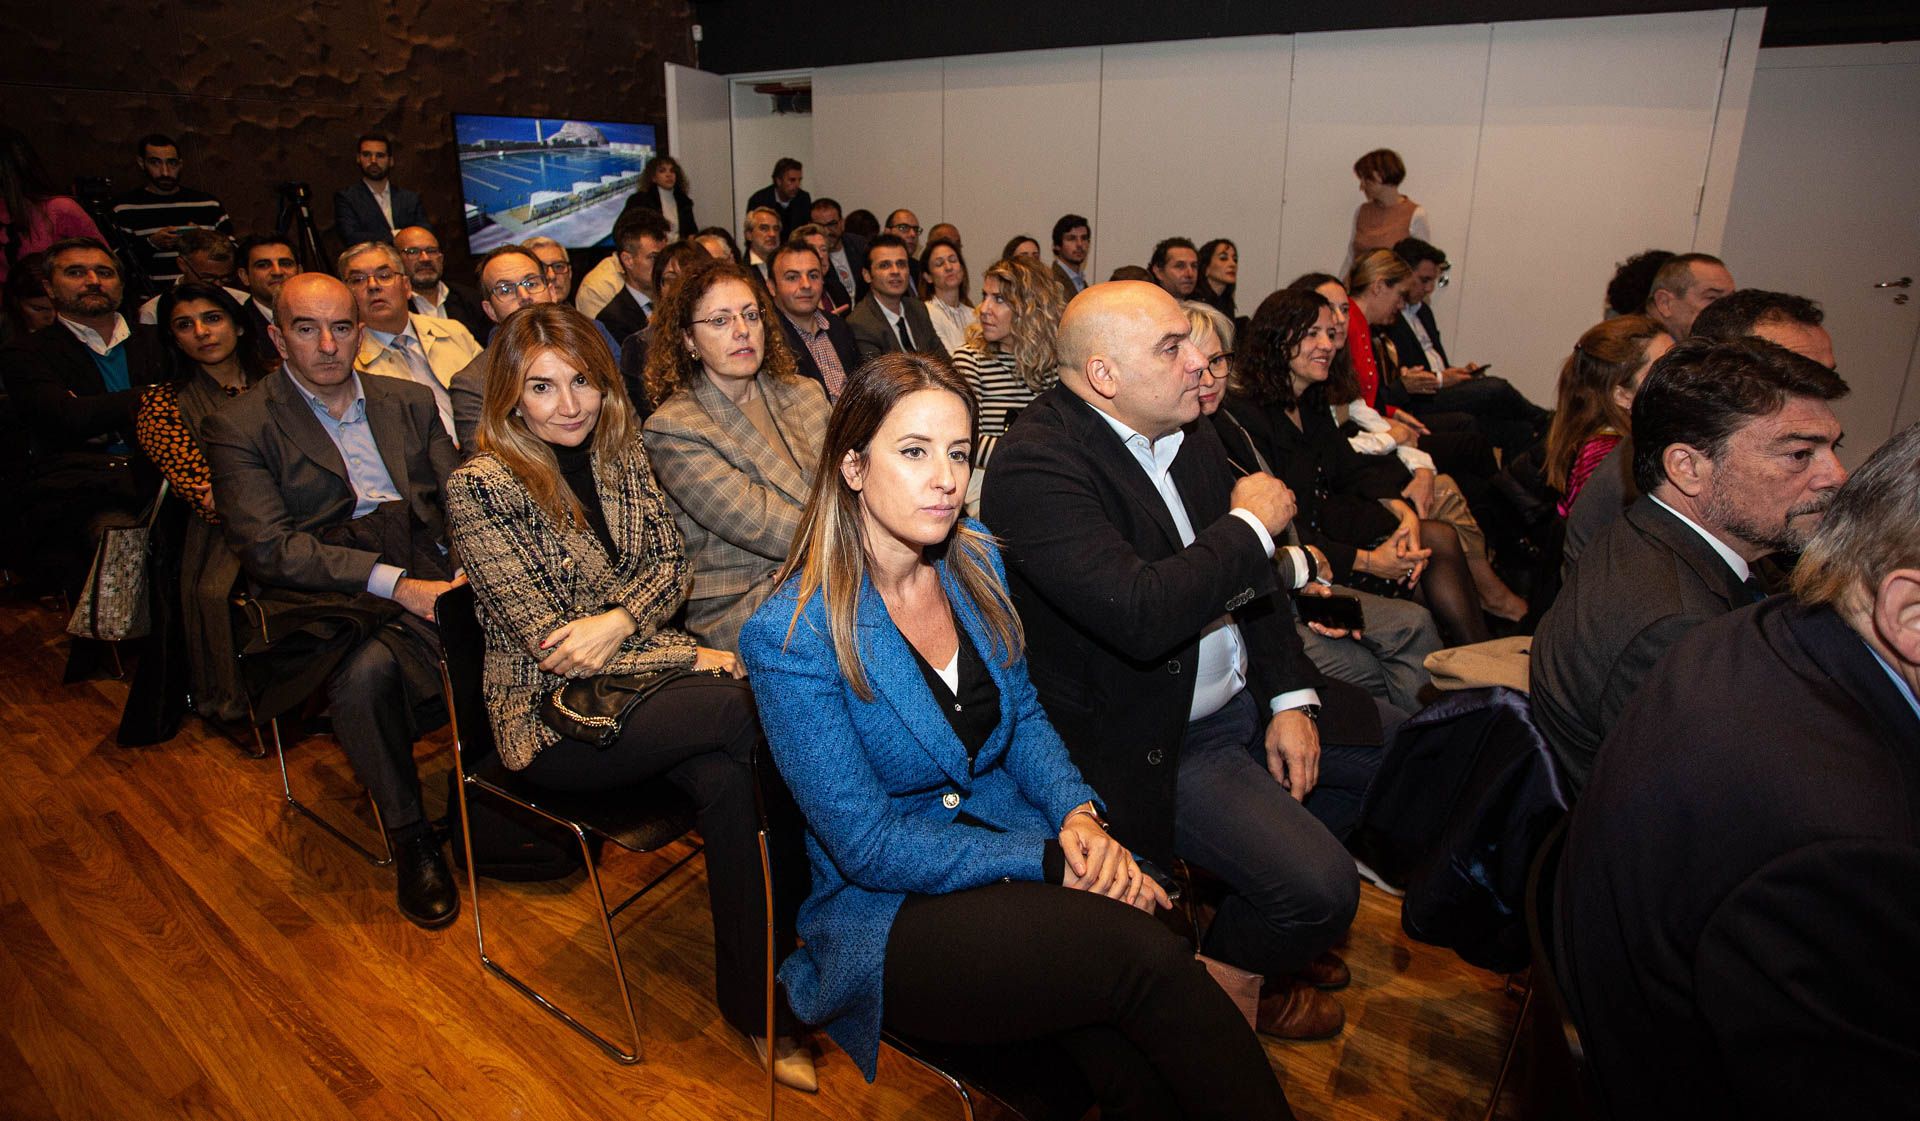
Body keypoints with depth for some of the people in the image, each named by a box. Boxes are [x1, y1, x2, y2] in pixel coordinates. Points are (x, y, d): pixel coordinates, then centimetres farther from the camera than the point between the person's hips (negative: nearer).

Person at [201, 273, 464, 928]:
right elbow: (268, 546, -9)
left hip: (426, 577, 4)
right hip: (323, 600, -3)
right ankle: (409, 836, -12)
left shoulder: (409, 401, 18)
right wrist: (391, 581, -20)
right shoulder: (237, 426, 5)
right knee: (366, 668, -35)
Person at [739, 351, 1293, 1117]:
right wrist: (1047, 862, -19)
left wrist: (1077, 813, -8)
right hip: (887, 917, -4)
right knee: (1141, 953, -27)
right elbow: (868, 846, -15)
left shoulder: (974, 560, 2)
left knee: (1128, 1056, -25)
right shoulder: (793, 637, -17)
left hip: (1018, 841, 5)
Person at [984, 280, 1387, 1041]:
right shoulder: (1036, 465, -24)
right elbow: (1142, 616, -36)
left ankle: (1274, 933, 34)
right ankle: (1230, 976, 20)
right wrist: (1250, 525, -21)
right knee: (1320, 888, -16)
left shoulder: (1183, 429, 3)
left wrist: (1289, 697, 0)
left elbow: (1249, 580, 10)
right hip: (1147, 743, -9)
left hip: (1242, 694, 9)